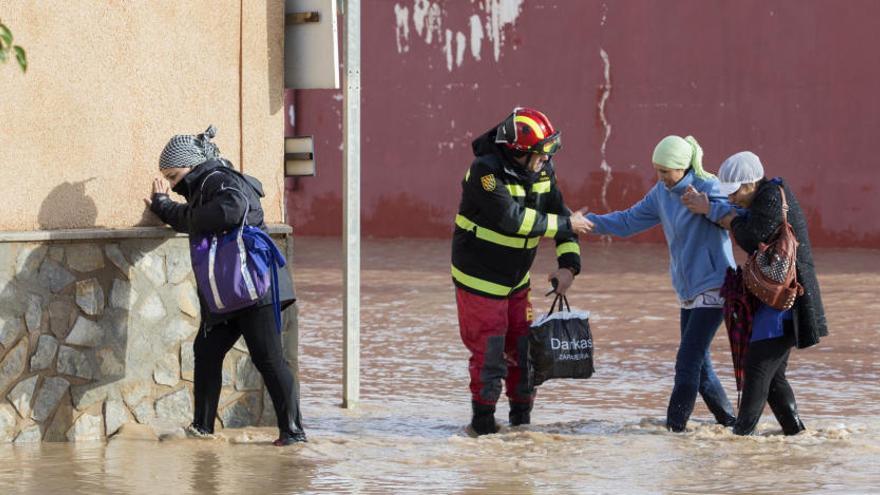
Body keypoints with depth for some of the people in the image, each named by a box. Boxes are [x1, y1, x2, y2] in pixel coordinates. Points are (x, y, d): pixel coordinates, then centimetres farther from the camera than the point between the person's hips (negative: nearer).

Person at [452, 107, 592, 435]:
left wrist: (569, 264, -13)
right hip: (480, 279, -7)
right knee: (489, 353, -3)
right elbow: (514, 219, -31)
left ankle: (521, 419, 22)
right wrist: (566, 224, -25)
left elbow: (560, 215, 1)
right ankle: (483, 420, 12)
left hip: (516, 280, 7)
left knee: (523, 347, 10)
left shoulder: (543, 171, -3)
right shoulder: (485, 172, -26)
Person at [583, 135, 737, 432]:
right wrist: (589, 221, 4)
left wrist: (704, 204, -38)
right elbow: (628, 221, 15)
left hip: (713, 287, -8)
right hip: (689, 292, 8)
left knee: (688, 361, -13)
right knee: (699, 364, 11)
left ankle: (674, 426, -12)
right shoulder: (661, 193, 10)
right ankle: (728, 420, 22)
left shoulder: (706, 187, -12)